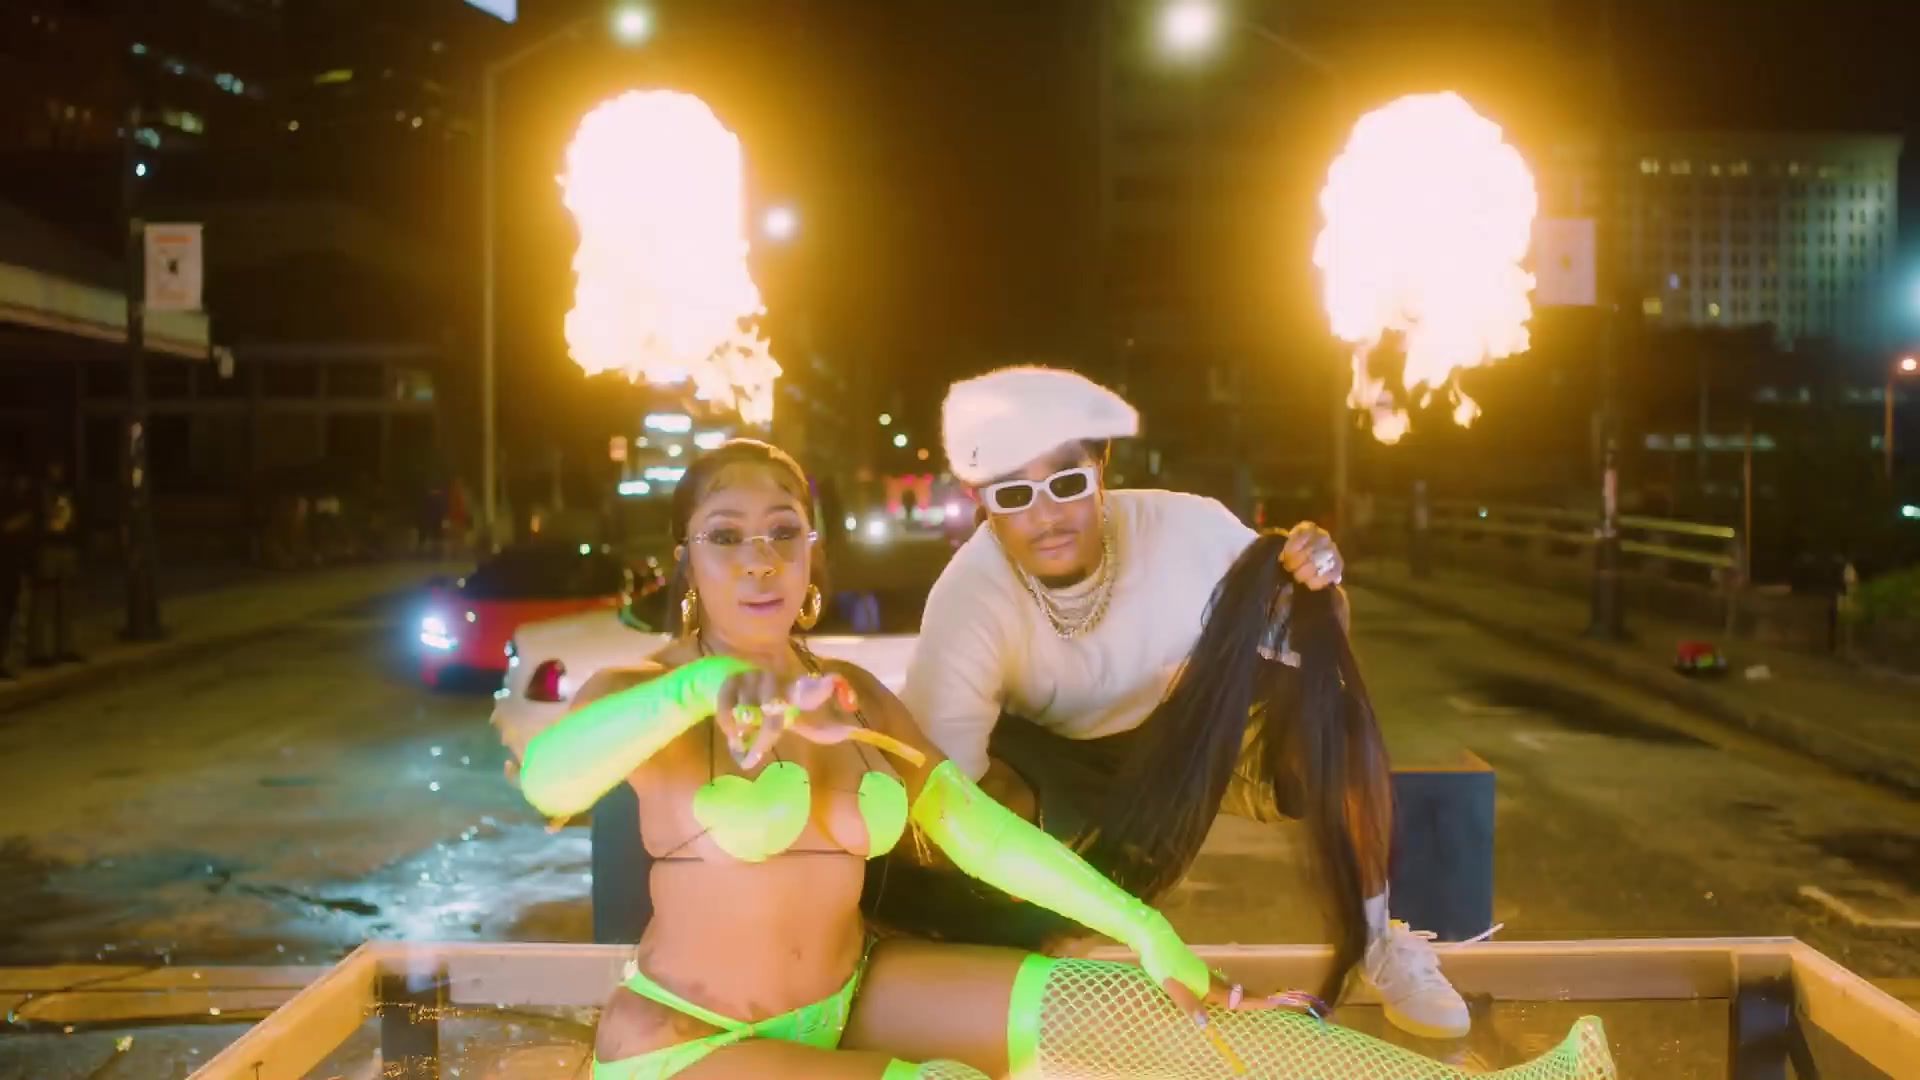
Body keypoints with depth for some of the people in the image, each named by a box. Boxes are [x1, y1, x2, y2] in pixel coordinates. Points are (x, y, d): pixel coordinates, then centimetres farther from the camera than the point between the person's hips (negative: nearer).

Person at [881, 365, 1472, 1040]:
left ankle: (1373, 941, -8)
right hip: (1064, 770, -1)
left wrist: (1318, 590, -34)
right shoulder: (966, 602, -28)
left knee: (1334, 718, -30)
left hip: (1207, 741, 1)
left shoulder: (1188, 527, -26)